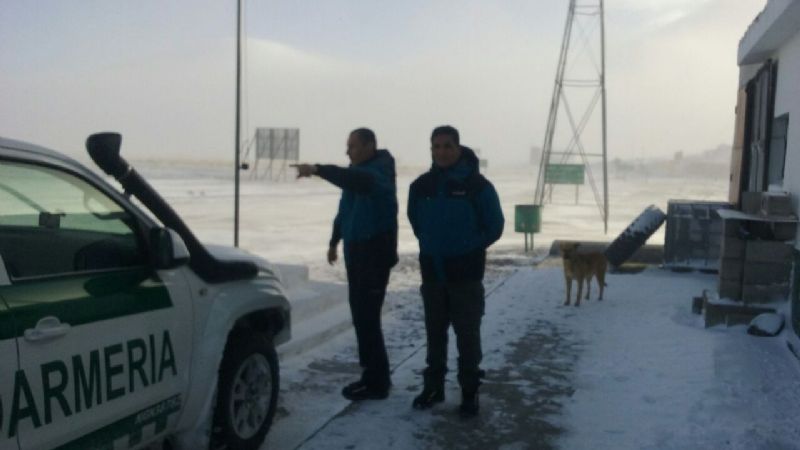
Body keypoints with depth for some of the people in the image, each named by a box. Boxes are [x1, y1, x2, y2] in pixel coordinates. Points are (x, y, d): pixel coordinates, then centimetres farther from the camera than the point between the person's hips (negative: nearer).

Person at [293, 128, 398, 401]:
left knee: (367, 318, -8)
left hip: (375, 254, -9)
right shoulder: (357, 171, 15)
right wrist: (335, 241, 28)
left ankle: (377, 382, 1)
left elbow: (359, 181, -38)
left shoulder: (380, 171, -14)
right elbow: (345, 208, 25)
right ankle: (373, 375, 23)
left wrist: (318, 170, -46)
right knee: (361, 316, 13)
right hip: (356, 251, 9)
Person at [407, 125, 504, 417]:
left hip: (466, 273, -4)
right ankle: (433, 387, 25)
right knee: (434, 333, 13)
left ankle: (469, 393, 11)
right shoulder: (421, 186, 2)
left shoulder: (477, 185, -9)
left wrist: (470, 248, 1)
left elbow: (495, 226, -2)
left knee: (467, 335, 0)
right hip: (431, 271, 4)